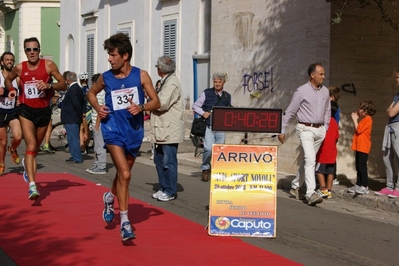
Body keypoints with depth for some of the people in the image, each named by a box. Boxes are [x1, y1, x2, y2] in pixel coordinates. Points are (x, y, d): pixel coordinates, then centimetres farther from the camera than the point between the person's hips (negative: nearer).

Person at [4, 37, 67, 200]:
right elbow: (8, 79, 18)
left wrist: (49, 85, -23)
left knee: (35, 147, 20)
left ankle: (27, 163, 55)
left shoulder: (49, 65, -7)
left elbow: (63, 85, -5)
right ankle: (32, 186, -23)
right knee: (31, 146, -17)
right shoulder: (19, 68, -2)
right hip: (26, 110, -1)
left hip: (44, 111, 1)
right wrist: (11, 89, -3)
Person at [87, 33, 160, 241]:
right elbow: (91, 93, 18)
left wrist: (141, 108, -21)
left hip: (134, 130, 2)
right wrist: (97, 108, -2)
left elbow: (156, 102, -2)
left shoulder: (141, 75, -4)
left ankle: (110, 197, 52)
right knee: (124, 174, -18)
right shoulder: (106, 78, -2)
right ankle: (124, 222, -13)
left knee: (123, 173, 20)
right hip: (114, 130, -2)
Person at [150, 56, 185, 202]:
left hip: (170, 131, -10)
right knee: (159, 160, 14)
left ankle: (171, 191, 3)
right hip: (162, 130, 10)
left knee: (168, 162, -4)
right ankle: (164, 188, 23)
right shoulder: (165, 82, 19)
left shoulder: (172, 83, -14)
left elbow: (162, 103, -23)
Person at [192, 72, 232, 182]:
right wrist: (203, 113, -8)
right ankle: (205, 169, 4)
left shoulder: (227, 96, 14)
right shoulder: (207, 93, 4)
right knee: (209, 148, -18)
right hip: (208, 126, -3)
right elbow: (195, 106, 8)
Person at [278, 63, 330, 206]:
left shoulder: (325, 91, 8)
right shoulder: (302, 91, -9)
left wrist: (325, 128, 15)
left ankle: (295, 186, 29)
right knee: (310, 159, -18)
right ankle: (311, 193, -24)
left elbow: (327, 111, 21)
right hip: (306, 129, -6)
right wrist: (282, 131, -3)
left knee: (308, 160, 13)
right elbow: (289, 112, -4)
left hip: (320, 130, 6)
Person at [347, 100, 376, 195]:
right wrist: (356, 119, 14)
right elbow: (358, 130, 20)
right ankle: (358, 185, 16)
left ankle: (365, 186, -8)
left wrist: (355, 119, -8)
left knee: (362, 166, -10)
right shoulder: (363, 119, 19)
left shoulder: (367, 119, -12)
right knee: (358, 167, 11)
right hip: (359, 146, 10)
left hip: (363, 147, -10)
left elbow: (358, 129, -18)